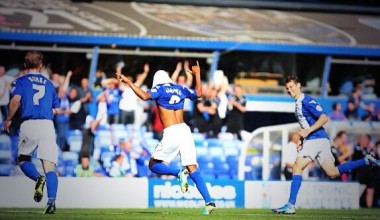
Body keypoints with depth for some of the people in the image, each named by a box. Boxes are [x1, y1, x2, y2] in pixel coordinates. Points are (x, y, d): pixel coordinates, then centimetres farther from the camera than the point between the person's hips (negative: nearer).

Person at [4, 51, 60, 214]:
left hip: (29, 124, -2)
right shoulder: (48, 83, 20)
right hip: (47, 125, 2)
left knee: (23, 159, 17)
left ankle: (38, 178, -15)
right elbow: (56, 109, 23)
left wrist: (8, 119, 5)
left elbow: (15, 101, -9)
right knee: (49, 165, -3)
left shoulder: (21, 81, 8)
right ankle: (51, 202, -19)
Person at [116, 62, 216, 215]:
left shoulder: (160, 89, 3)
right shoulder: (181, 89, 18)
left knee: (153, 164, 8)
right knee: (192, 169, 2)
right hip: (185, 130, 5)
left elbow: (145, 96, -17)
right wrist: (197, 74, 46)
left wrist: (129, 83, -13)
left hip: (171, 133, -5)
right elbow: (199, 93, 35)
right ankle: (208, 202, -13)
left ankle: (179, 173, -21)